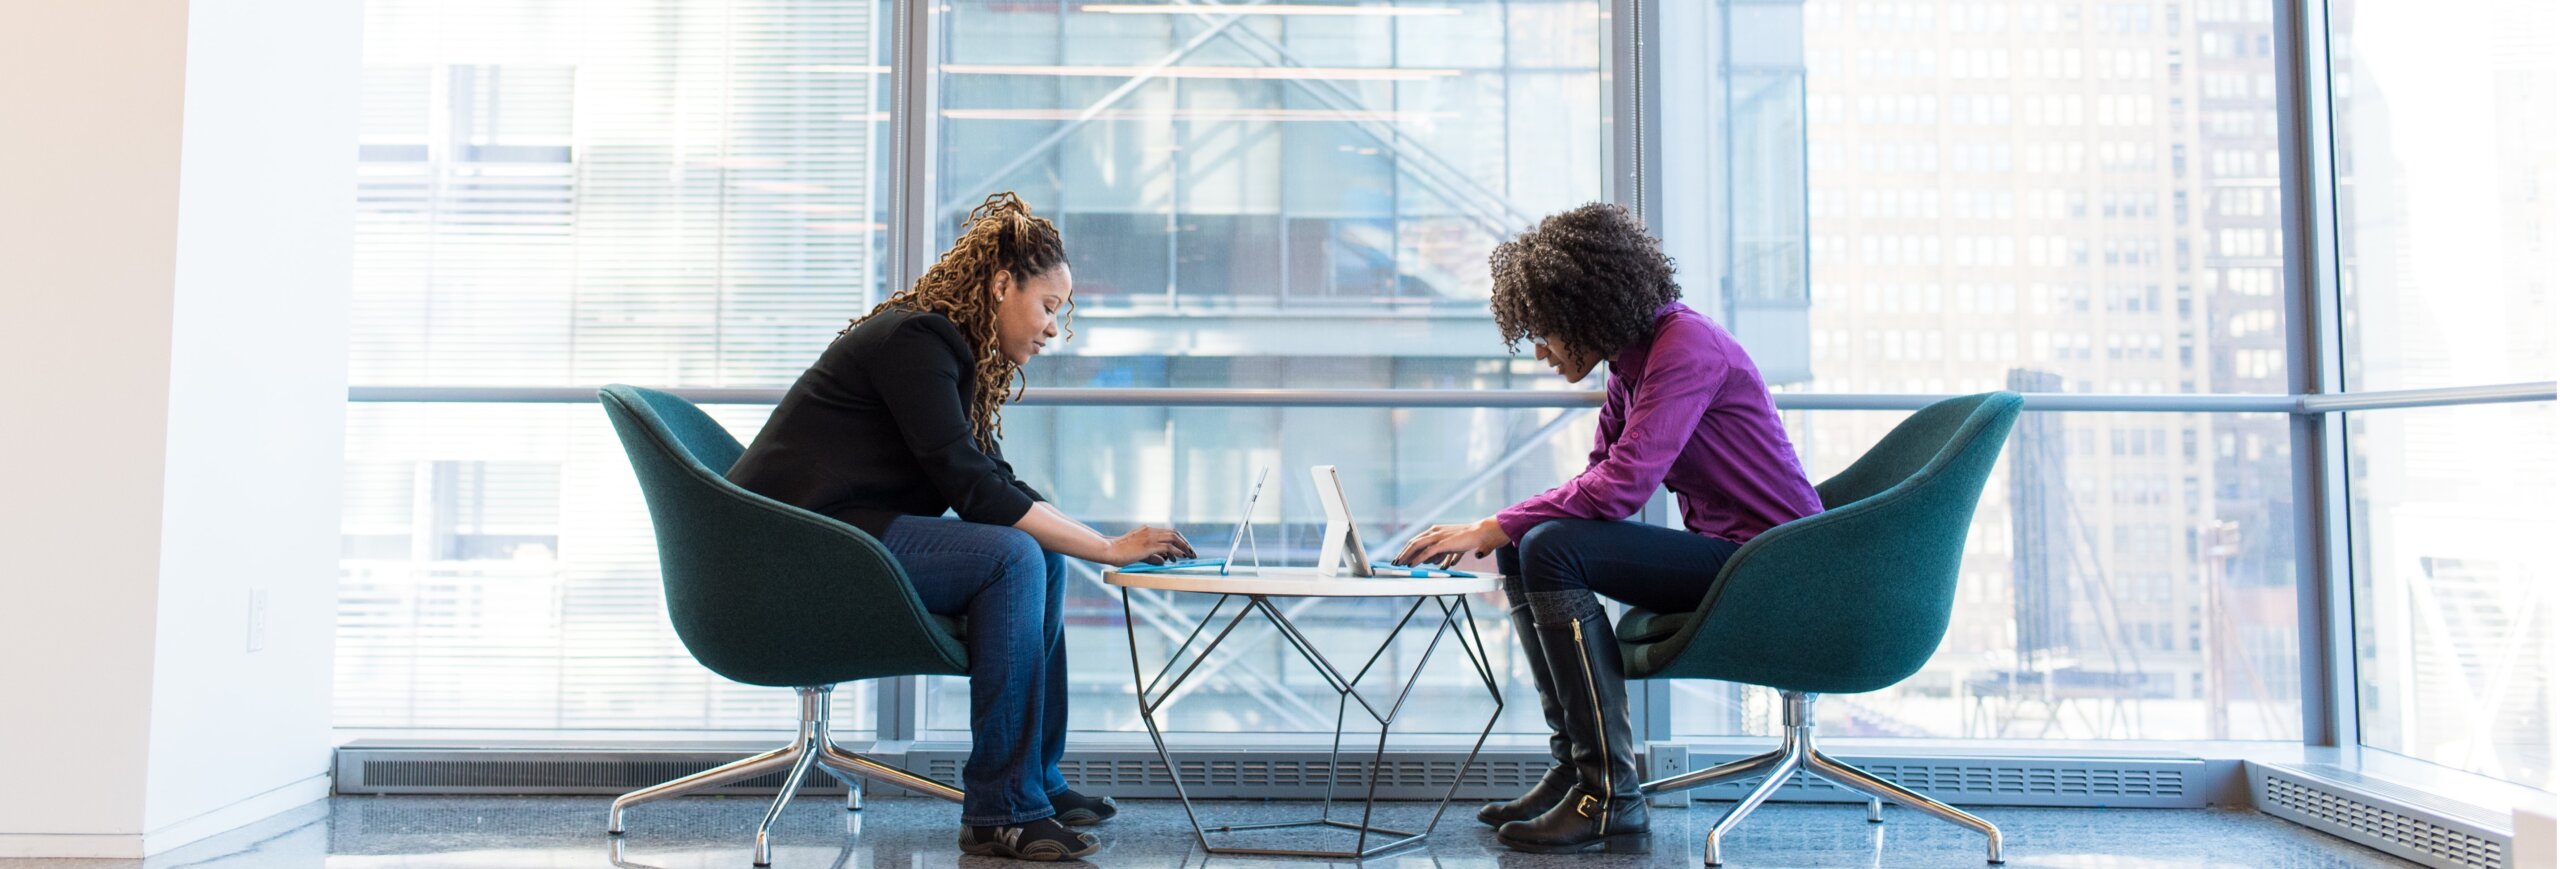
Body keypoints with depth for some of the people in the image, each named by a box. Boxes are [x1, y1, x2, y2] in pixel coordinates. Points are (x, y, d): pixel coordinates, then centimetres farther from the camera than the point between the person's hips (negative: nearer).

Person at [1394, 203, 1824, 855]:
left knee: (1553, 550, -24)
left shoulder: (1685, 347, -18)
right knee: (1523, 549, 4)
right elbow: (1600, 478, 12)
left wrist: (1492, 529, -21)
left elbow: (1621, 486, -27)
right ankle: (1573, 768, 5)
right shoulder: (1632, 362, 11)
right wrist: (1498, 534, -2)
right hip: (1718, 553, 10)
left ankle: (1610, 798, -19)